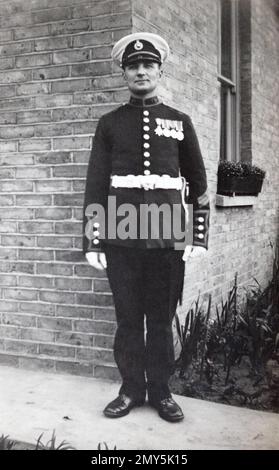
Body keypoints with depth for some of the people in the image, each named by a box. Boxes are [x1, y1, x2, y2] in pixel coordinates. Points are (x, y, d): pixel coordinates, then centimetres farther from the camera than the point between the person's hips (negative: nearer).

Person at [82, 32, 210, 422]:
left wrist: (199, 236, 2)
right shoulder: (109, 123, 7)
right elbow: (95, 184, 4)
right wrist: (93, 240, -2)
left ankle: (161, 391, 22)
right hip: (122, 237, 0)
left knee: (161, 318, 8)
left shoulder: (180, 122, 9)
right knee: (127, 317, 8)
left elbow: (198, 182, 9)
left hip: (167, 234, 0)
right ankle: (131, 389, 23)